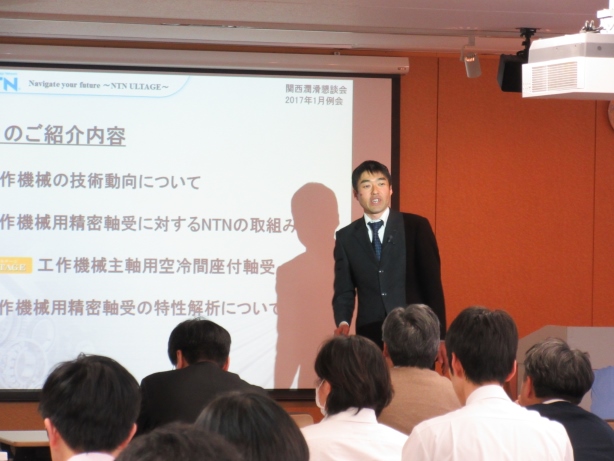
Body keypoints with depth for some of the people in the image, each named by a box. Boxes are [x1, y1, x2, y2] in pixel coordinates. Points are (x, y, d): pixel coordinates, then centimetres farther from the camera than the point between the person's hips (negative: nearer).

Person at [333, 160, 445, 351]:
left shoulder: (416, 226, 2)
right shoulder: (346, 237, 9)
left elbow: (432, 284, 1)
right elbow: (344, 291, 9)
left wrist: (439, 336, -5)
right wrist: (343, 323, -12)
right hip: (370, 336, 2)